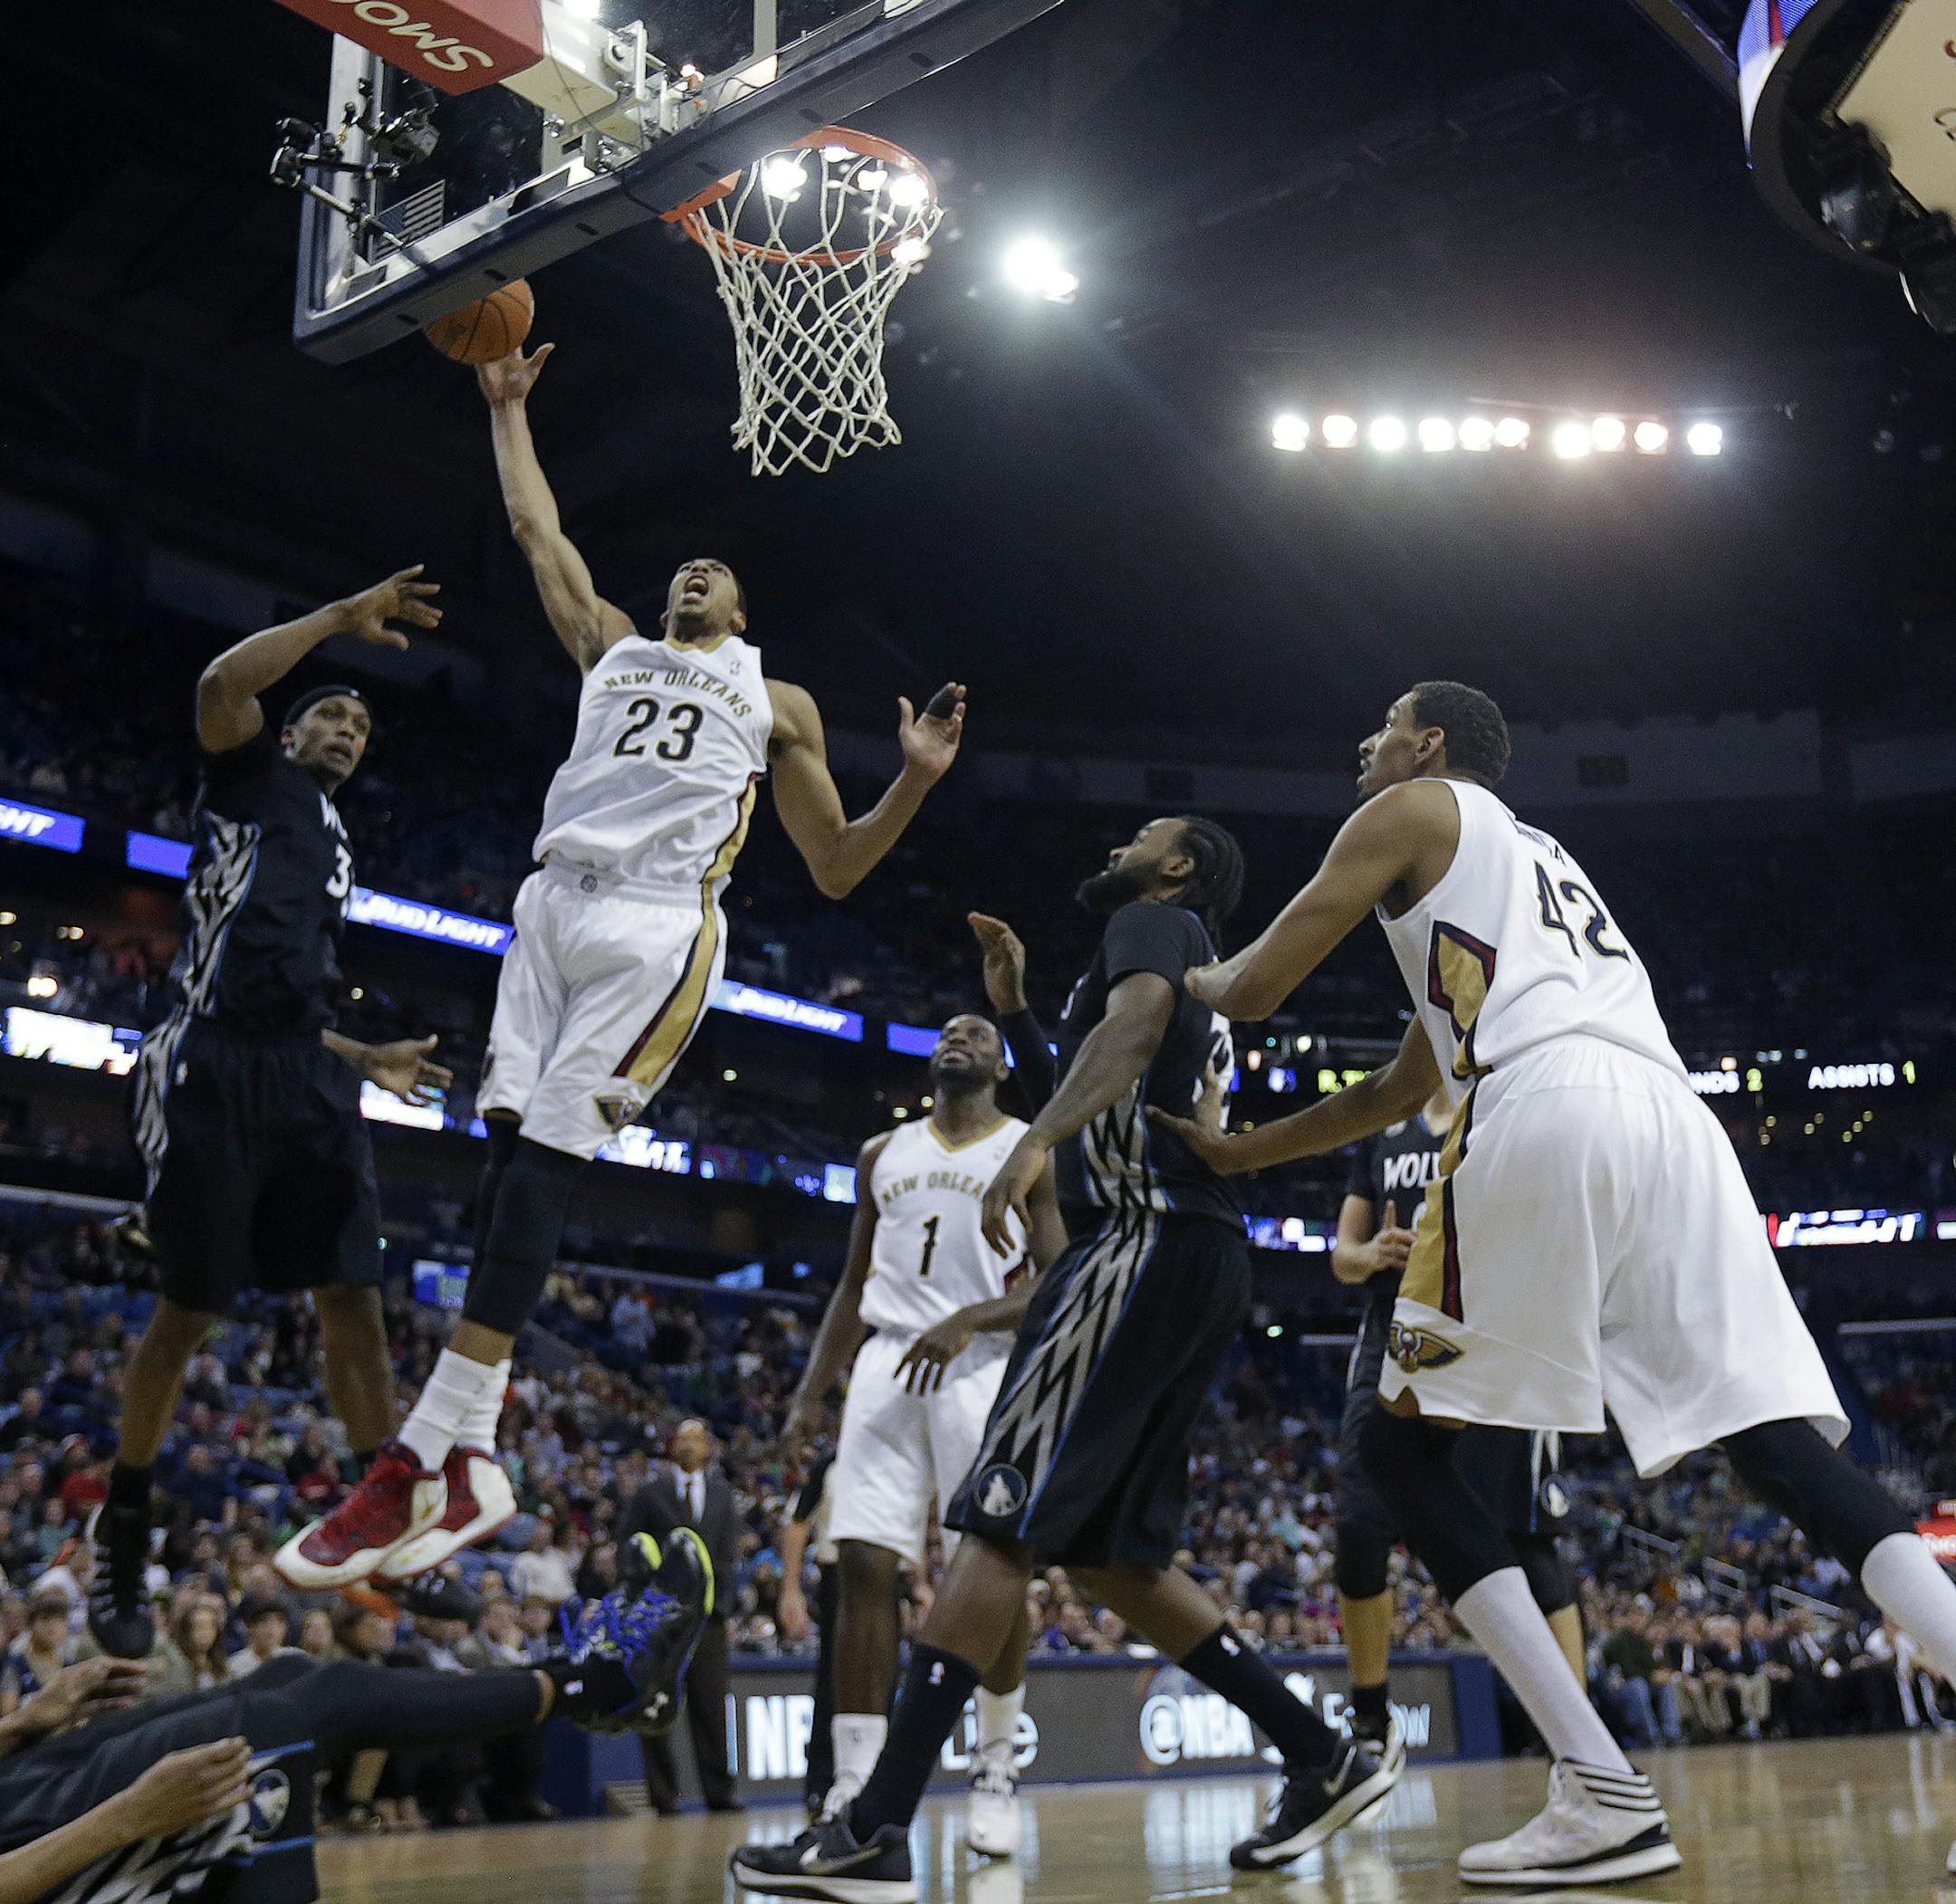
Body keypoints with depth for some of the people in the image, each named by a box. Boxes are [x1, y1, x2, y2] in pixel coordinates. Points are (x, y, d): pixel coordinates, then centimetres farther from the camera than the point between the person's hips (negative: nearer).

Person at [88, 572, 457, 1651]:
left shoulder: (338, 856, 29)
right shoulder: (252, 774, 11)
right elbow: (220, 685, -13)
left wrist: (368, 1059, 24)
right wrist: (344, 617, -8)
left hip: (307, 1077, 6)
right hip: (211, 1069, -6)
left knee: (353, 1301, -3)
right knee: (187, 1313, 0)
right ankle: (122, 1536, 18)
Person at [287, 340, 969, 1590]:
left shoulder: (777, 704, 21)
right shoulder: (611, 644, 29)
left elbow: (836, 871, 17)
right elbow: (537, 528, 35)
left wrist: (916, 781, 5)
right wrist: (509, 407, 40)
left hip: (661, 922, -4)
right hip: (557, 899, 4)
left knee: (546, 1150, -18)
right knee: (512, 1144, -8)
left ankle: (429, 1459, -23)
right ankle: (468, 1462, -5)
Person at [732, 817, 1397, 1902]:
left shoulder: (1154, 921, 4)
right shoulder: (1203, 1003, 32)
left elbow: (1134, 1020, -18)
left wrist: (1036, 1140, -31)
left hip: (1148, 1244, -10)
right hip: (1196, 1265, 10)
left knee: (1000, 1519, -14)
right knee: (1108, 1556, 10)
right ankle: (1325, 1760, 13)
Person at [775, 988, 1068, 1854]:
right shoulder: (883, 1155, 18)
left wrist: (969, 1320, -20)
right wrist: (810, 1393, 12)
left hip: (985, 1370, -3)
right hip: (888, 1362, 3)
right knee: (865, 1566, -7)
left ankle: (996, 1772, 15)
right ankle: (853, 1789, -4)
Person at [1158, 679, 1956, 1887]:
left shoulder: (1415, 810, 17)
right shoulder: (1542, 859, 40)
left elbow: (1254, 990, 13)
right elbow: (1400, 1089, 43)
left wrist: (1187, 976, 37)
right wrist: (1241, 1154, 49)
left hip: (1546, 1116, -8)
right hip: (1676, 1122, 8)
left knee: (1403, 1447, 4)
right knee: (1787, 1447, 2)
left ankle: (1607, 1798, -6)